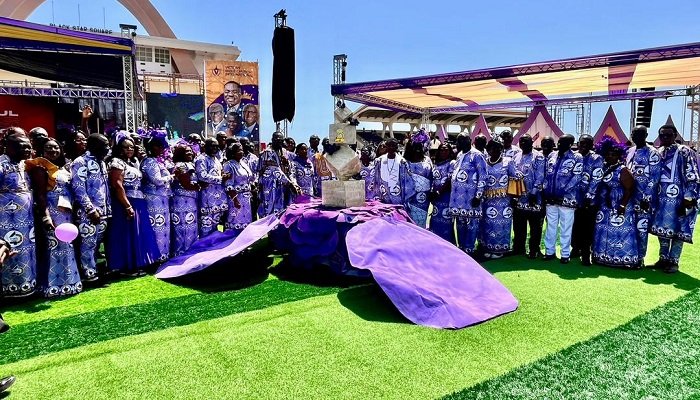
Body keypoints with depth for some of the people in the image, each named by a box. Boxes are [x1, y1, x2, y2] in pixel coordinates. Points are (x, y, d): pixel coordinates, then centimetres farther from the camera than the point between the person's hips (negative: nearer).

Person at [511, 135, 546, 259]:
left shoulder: (538, 157, -7)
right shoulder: (517, 158, 14)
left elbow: (540, 177, -12)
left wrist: (534, 192, -17)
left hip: (533, 198, -6)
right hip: (519, 198, 6)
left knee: (535, 226, 3)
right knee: (518, 225, 13)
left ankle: (534, 250, 12)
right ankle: (518, 248, 23)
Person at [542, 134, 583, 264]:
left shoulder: (576, 158, -3)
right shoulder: (551, 156, 11)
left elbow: (576, 177, -10)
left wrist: (562, 192, -16)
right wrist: (546, 189, 1)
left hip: (566, 199, -4)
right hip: (550, 198, 4)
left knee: (565, 227, 4)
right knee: (550, 226, 11)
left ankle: (565, 254, 14)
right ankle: (549, 251, 20)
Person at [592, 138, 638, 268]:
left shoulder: (623, 170, -9)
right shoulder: (604, 169, 11)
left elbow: (630, 189, -15)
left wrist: (623, 205, -21)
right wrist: (597, 204, 11)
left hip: (618, 210, -7)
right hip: (604, 210, 7)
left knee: (619, 233, -5)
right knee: (604, 234, 11)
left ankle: (622, 259, 1)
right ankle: (604, 258, 19)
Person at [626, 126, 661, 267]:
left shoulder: (652, 153, -7)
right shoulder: (629, 152, 13)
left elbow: (654, 178, -12)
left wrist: (647, 198, -16)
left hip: (644, 198, -6)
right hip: (629, 197, 6)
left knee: (642, 228, -2)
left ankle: (640, 258, 8)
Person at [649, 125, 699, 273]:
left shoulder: (685, 152, -5)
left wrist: (687, 201, -15)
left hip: (678, 199, -5)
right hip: (661, 198, 5)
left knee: (677, 230, 0)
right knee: (662, 229, 10)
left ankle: (673, 261, 9)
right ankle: (663, 259, 20)